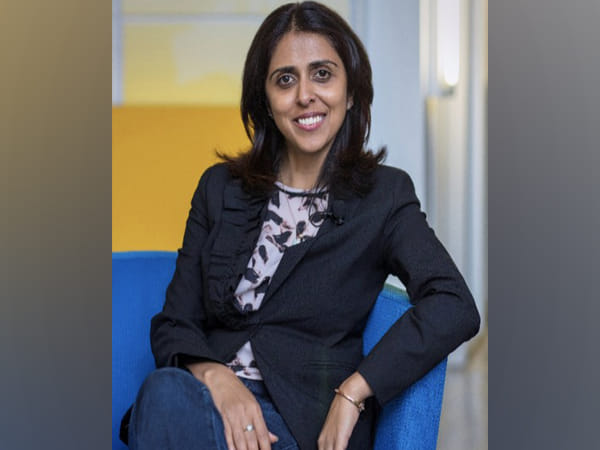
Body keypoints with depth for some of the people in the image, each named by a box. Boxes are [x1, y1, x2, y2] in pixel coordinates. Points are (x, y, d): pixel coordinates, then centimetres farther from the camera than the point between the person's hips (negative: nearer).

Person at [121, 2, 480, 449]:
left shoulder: (384, 195, 3)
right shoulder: (220, 188, 13)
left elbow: (454, 308, -13)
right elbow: (173, 324, 9)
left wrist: (352, 393, -21)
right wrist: (216, 378, -13)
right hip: (212, 394, 4)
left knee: (167, 399, -32)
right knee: (166, 389, -32)